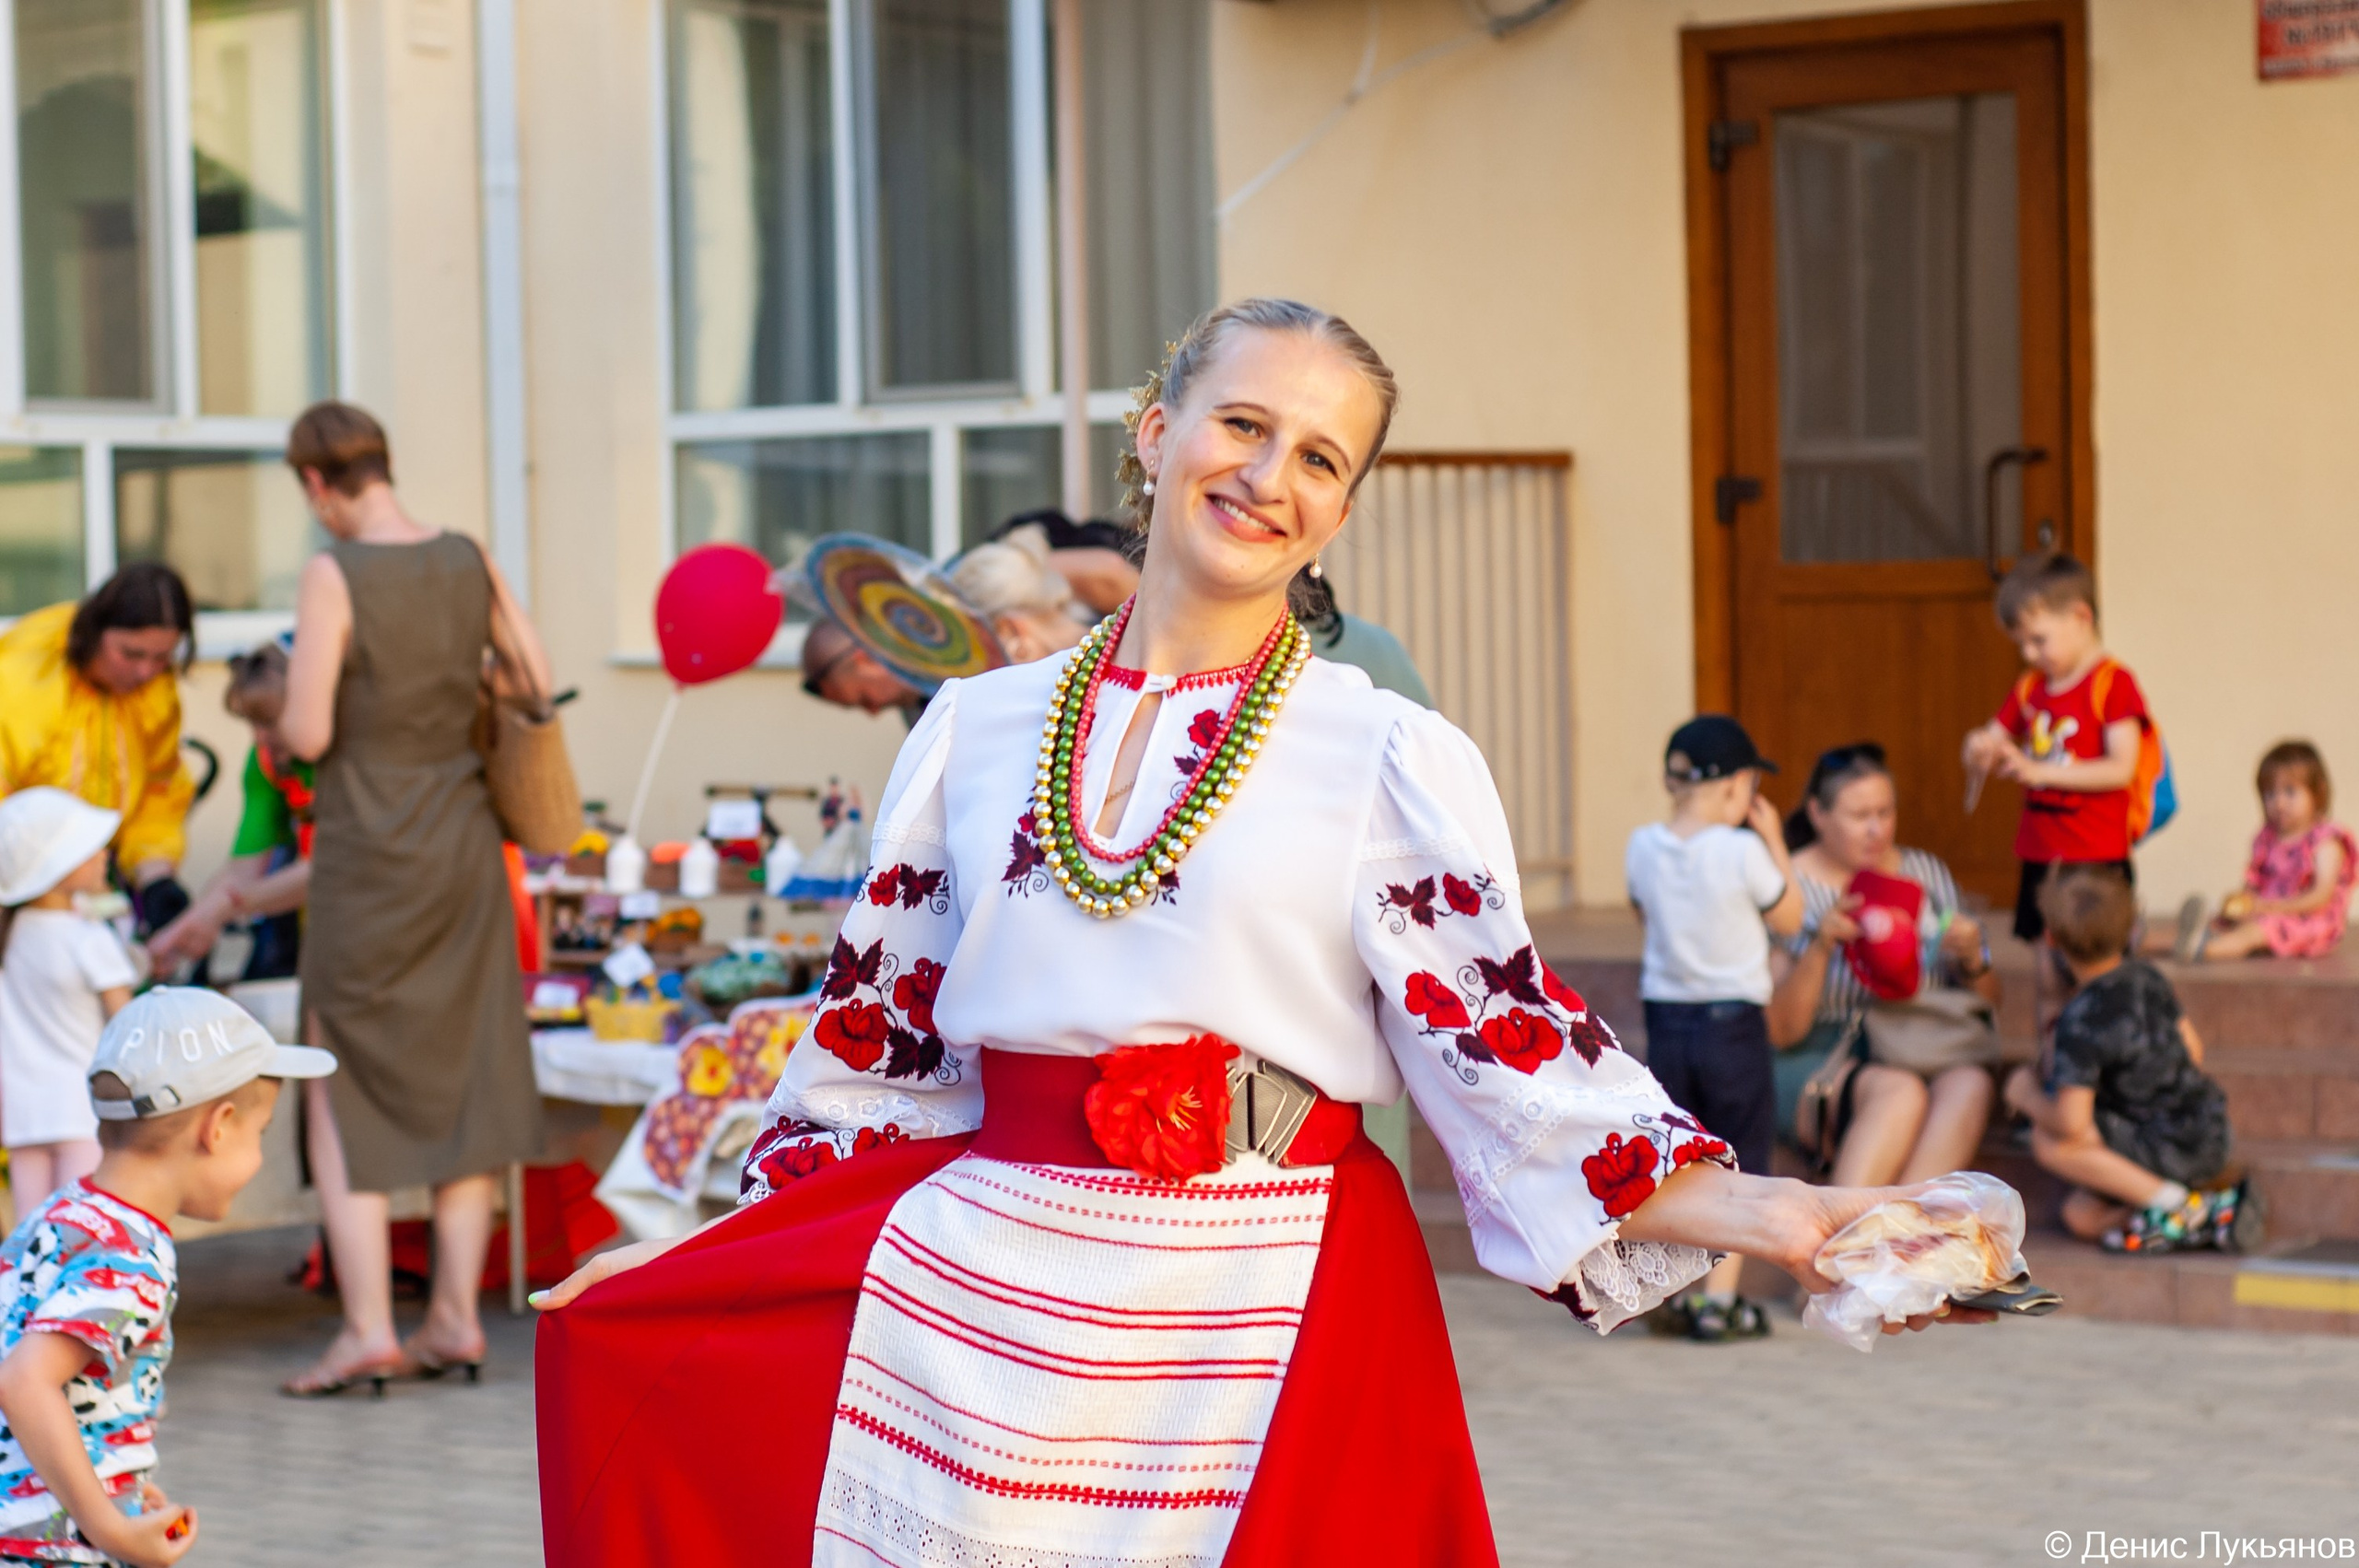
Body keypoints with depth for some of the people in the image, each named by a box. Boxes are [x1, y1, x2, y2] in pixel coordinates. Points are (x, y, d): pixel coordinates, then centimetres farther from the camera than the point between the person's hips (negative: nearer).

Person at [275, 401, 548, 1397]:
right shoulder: (470, 564, 2)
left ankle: (368, 1326, -1)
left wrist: (282, 710, 5)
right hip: (466, 845, 5)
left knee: (343, 1096, 4)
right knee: (464, 1078, 12)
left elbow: (307, 736, -17)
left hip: (369, 853, -5)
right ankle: (455, 1314, 14)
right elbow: (539, 688, 8)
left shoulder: (333, 576, -15)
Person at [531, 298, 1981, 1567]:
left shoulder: (1397, 761, 0)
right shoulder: (977, 732, 10)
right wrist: (685, 1242, 14)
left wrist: (1770, 1215, -16)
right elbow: (881, 1041, 15)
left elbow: (1510, 1055, -5)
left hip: (1265, 1323, -3)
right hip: (975, 1293, 3)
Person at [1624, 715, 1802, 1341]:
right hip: (1733, 1024, -4)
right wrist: (1774, 842, 4)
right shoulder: (1742, 851, -16)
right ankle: (1718, 1301, 4)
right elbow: (1789, 919, -2)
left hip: (1665, 1019, 4)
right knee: (1737, 1166, 6)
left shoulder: (1643, 848, -3)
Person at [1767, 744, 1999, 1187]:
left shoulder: (1926, 873, 10)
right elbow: (1780, 1032, -10)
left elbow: (1987, 1003, 14)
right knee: (1900, 1090, -35)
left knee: (1970, 1084, -30)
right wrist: (1821, 948, -23)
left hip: (1918, 1049, 4)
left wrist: (1972, 960, -8)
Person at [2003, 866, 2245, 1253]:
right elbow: (2194, 1051, 15)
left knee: (2049, 1141, -16)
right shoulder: (2147, 976, 2)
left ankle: (2166, 1201, -11)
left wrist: (2028, 1095, -4)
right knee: (2081, 1216, 13)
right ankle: (2210, 1210, 3)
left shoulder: (2081, 1021, -21)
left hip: (2177, 1153, -8)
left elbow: (2071, 1123, -25)